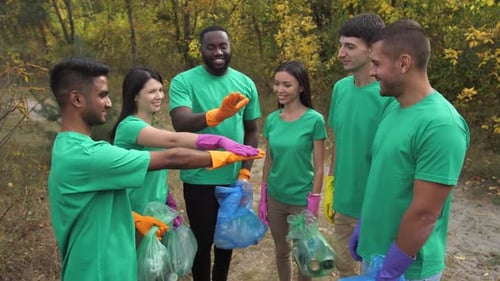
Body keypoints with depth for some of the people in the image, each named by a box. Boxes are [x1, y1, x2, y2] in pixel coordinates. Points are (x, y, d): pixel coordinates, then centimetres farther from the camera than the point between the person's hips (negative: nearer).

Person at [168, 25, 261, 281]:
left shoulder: (245, 83, 0)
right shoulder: (183, 81, -11)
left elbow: (252, 130, 6)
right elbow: (180, 124, -27)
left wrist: (245, 172, -3)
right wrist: (216, 115, -46)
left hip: (234, 178, 4)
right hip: (199, 180, -3)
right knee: (202, 239, 10)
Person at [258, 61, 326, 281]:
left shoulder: (314, 120, -14)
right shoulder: (271, 120, -2)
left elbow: (319, 167, -11)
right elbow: (268, 160, 6)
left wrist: (313, 205, -12)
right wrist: (262, 198, 7)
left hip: (301, 200, -4)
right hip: (275, 198, 4)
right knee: (281, 250, 20)